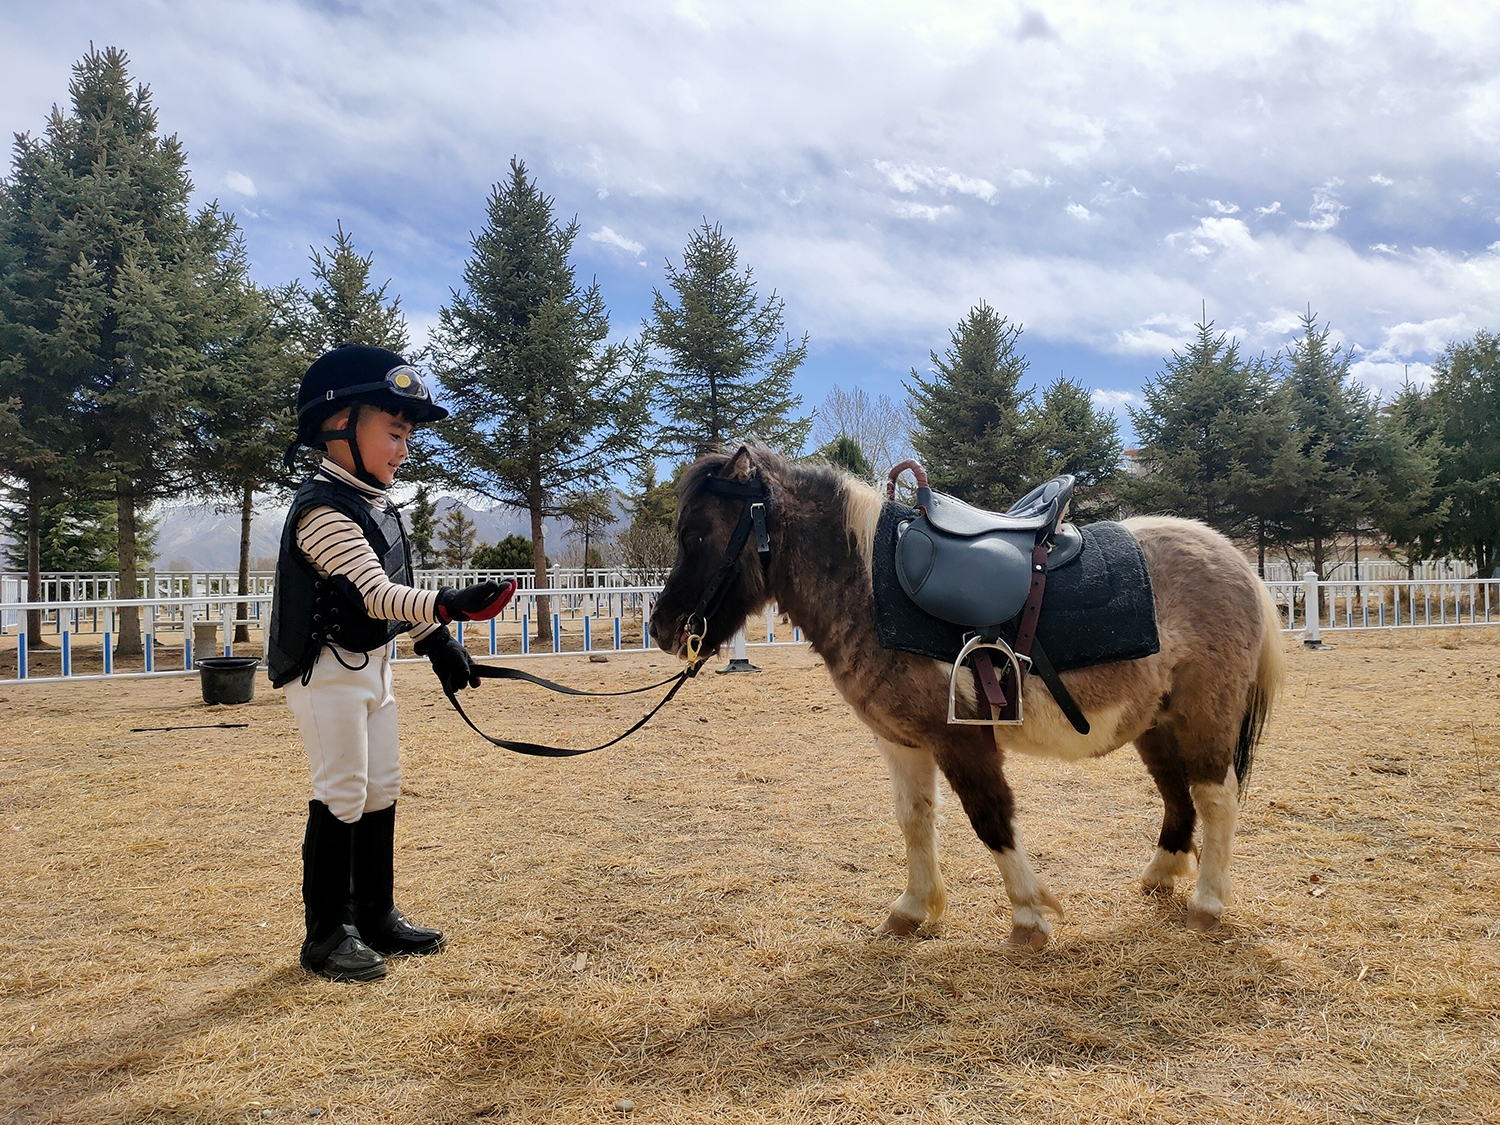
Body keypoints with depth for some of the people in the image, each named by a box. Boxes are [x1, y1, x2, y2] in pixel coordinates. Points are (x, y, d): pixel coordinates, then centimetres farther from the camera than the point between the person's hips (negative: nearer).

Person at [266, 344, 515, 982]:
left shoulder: (380, 506, 9)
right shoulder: (323, 509, -21)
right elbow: (375, 594, -31)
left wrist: (438, 643, 16)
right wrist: (449, 606, -44)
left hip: (371, 666, 10)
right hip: (326, 671, -9)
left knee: (382, 791, 14)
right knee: (341, 797, -3)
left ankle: (375, 917, 26)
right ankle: (326, 935, 11)